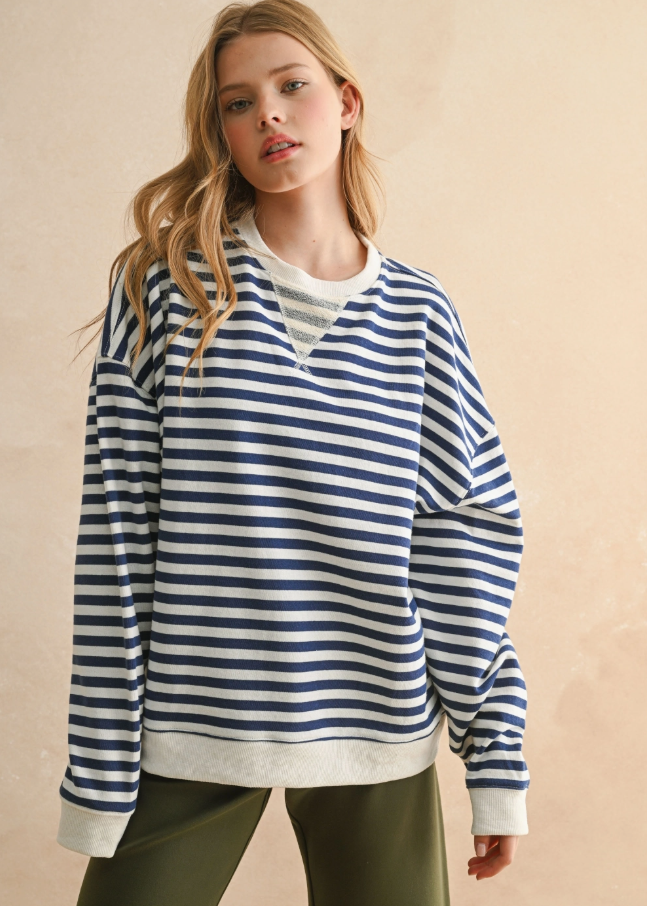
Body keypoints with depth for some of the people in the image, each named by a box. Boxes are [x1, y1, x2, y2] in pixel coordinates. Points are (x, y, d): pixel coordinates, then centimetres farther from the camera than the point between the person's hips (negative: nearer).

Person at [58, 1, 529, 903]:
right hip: (191, 732, -1)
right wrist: (100, 769, -6)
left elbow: (467, 539, 4)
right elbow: (116, 531, -3)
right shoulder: (166, 286, -1)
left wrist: (499, 763, 2)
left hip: (380, 736, 2)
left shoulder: (418, 312, 5)